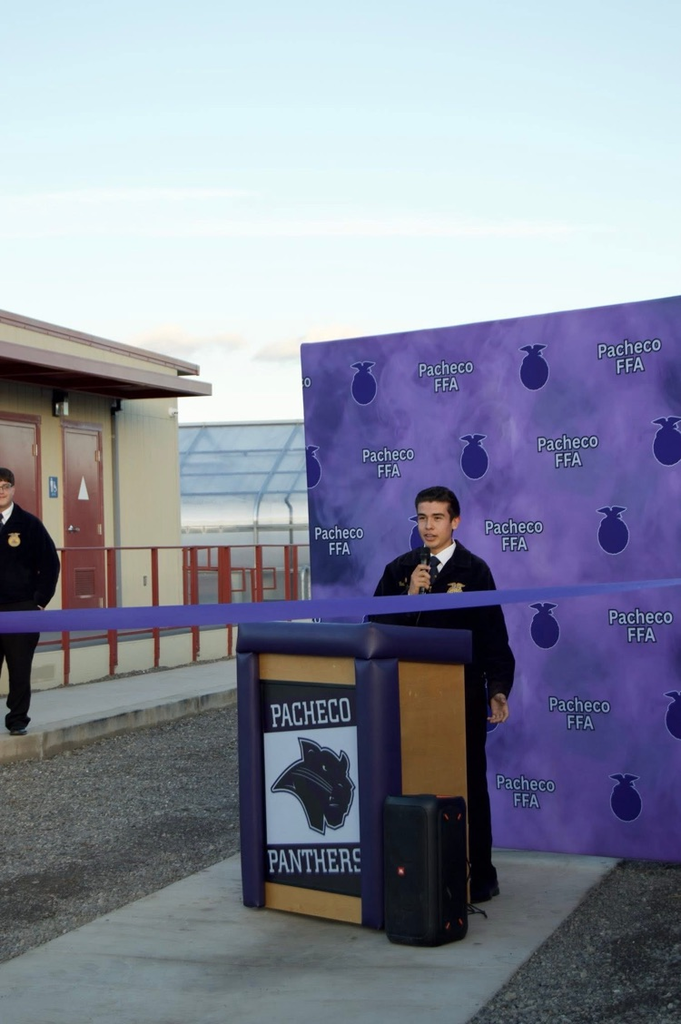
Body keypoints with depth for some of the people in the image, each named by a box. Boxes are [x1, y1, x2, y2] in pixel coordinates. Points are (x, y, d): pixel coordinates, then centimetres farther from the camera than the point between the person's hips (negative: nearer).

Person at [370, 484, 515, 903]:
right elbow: (376, 626, 1)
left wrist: (498, 689, -12)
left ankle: (479, 875, 15)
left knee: (469, 782, 5)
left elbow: (494, 634, -5)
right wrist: (409, 596, -14)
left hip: (463, 695, -3)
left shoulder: (474, 570, -3)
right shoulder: (399, 570, 7)